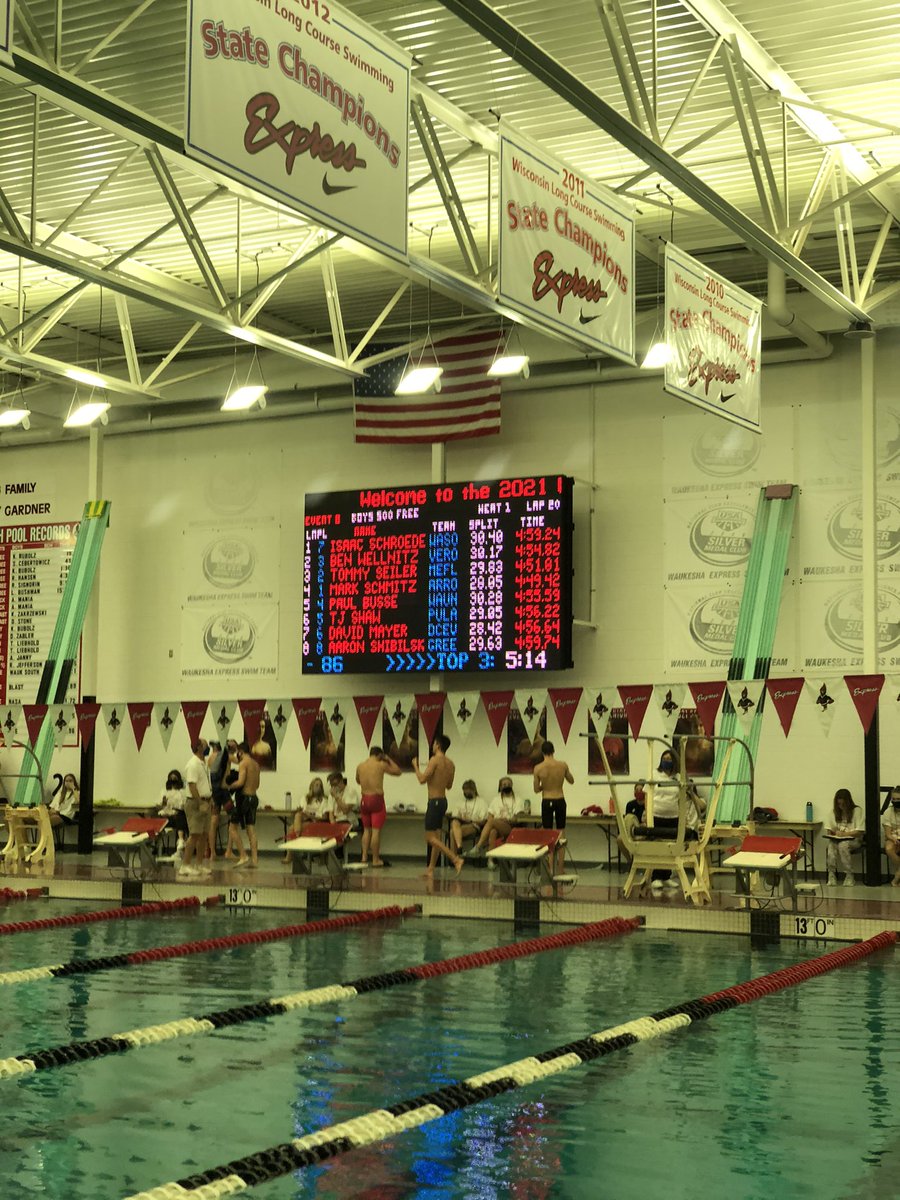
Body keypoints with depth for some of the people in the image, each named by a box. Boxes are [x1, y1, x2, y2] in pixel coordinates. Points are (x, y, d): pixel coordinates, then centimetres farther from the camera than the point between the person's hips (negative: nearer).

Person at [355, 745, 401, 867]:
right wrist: (389, 760, 14)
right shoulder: (381, 765, -7)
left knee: (366, 829, 17)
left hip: (364, 799, 5)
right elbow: (398, 771, 6)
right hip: (377, 799, -5)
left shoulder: (360, 766, 5)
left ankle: (364, 857, 13)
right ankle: (375, 859, 2)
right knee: (376, 830, -1)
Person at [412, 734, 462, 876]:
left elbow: (422, 779, -21)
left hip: (435, 801, -9)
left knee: (430, 838, -7)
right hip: (443, 801, 9)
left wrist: (415, 766, -5)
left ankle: (456, 859, -18)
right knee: (436, 837, 13)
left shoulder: (435, 760, -15)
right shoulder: (450, 763, 9)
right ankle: (431, 868, 18)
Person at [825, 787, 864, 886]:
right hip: (837, 839, 3)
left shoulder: (856, 810, -2)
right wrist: (833, 832, -6)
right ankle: (831, 874, -33)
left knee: (843, 845, -38)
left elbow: (860, 832, -8)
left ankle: (849, 876, -29)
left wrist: (845, 834, -19)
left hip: (853, 839, -3)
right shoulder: (834, 811, 14)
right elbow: (829, 829, 17)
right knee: (830, 844, -33)